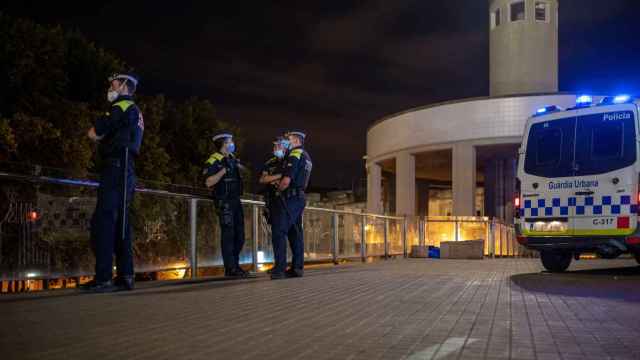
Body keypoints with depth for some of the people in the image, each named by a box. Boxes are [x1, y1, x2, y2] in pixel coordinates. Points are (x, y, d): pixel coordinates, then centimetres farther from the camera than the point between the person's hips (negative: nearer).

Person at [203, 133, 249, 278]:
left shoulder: (231, 158, 14)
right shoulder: (214, 161, -11)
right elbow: (208, 182, -21)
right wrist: (224, 169, -25)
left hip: (236, 201, 8)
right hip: (224, 202, -8)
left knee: (239, 235, 10)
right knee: (228, 234, -8)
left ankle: (235, 265, 19)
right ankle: (230, 269, -6)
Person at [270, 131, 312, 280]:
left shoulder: (295, 154, -10)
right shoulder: (307, 157, 21)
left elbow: (287, 180, -18)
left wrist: (278, 190, -2)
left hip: (289, 197, -9)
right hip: (300, 197, 10)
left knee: (279, 231, -10)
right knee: (295, 233, 10)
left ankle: (279, 269, -15)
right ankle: (298, 267, 8)